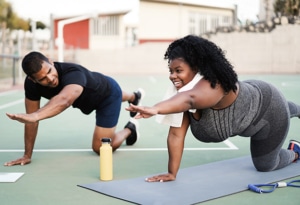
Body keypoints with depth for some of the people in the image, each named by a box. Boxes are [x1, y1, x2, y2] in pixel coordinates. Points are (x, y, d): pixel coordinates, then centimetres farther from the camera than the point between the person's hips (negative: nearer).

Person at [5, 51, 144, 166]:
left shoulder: (73, 73, -49)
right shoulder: (31, 84, -31)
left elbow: (65, 100, -71)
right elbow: (31, 119, -25)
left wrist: (35, 116, -87)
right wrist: (27, 155, -25)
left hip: (109, 91, -6)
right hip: (92, 94, 6)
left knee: (100, 148, -5)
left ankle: (129, 129, 26)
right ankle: (134, 97, 78)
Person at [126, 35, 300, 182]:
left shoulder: (214, 86, -45)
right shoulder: (182, 94, -23)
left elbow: (189, 99, -66)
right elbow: (176, 134, -24)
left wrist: (155, 109, -82)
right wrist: (172, 173, -26)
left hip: (268, 113, -7)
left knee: (265, 166, 12)